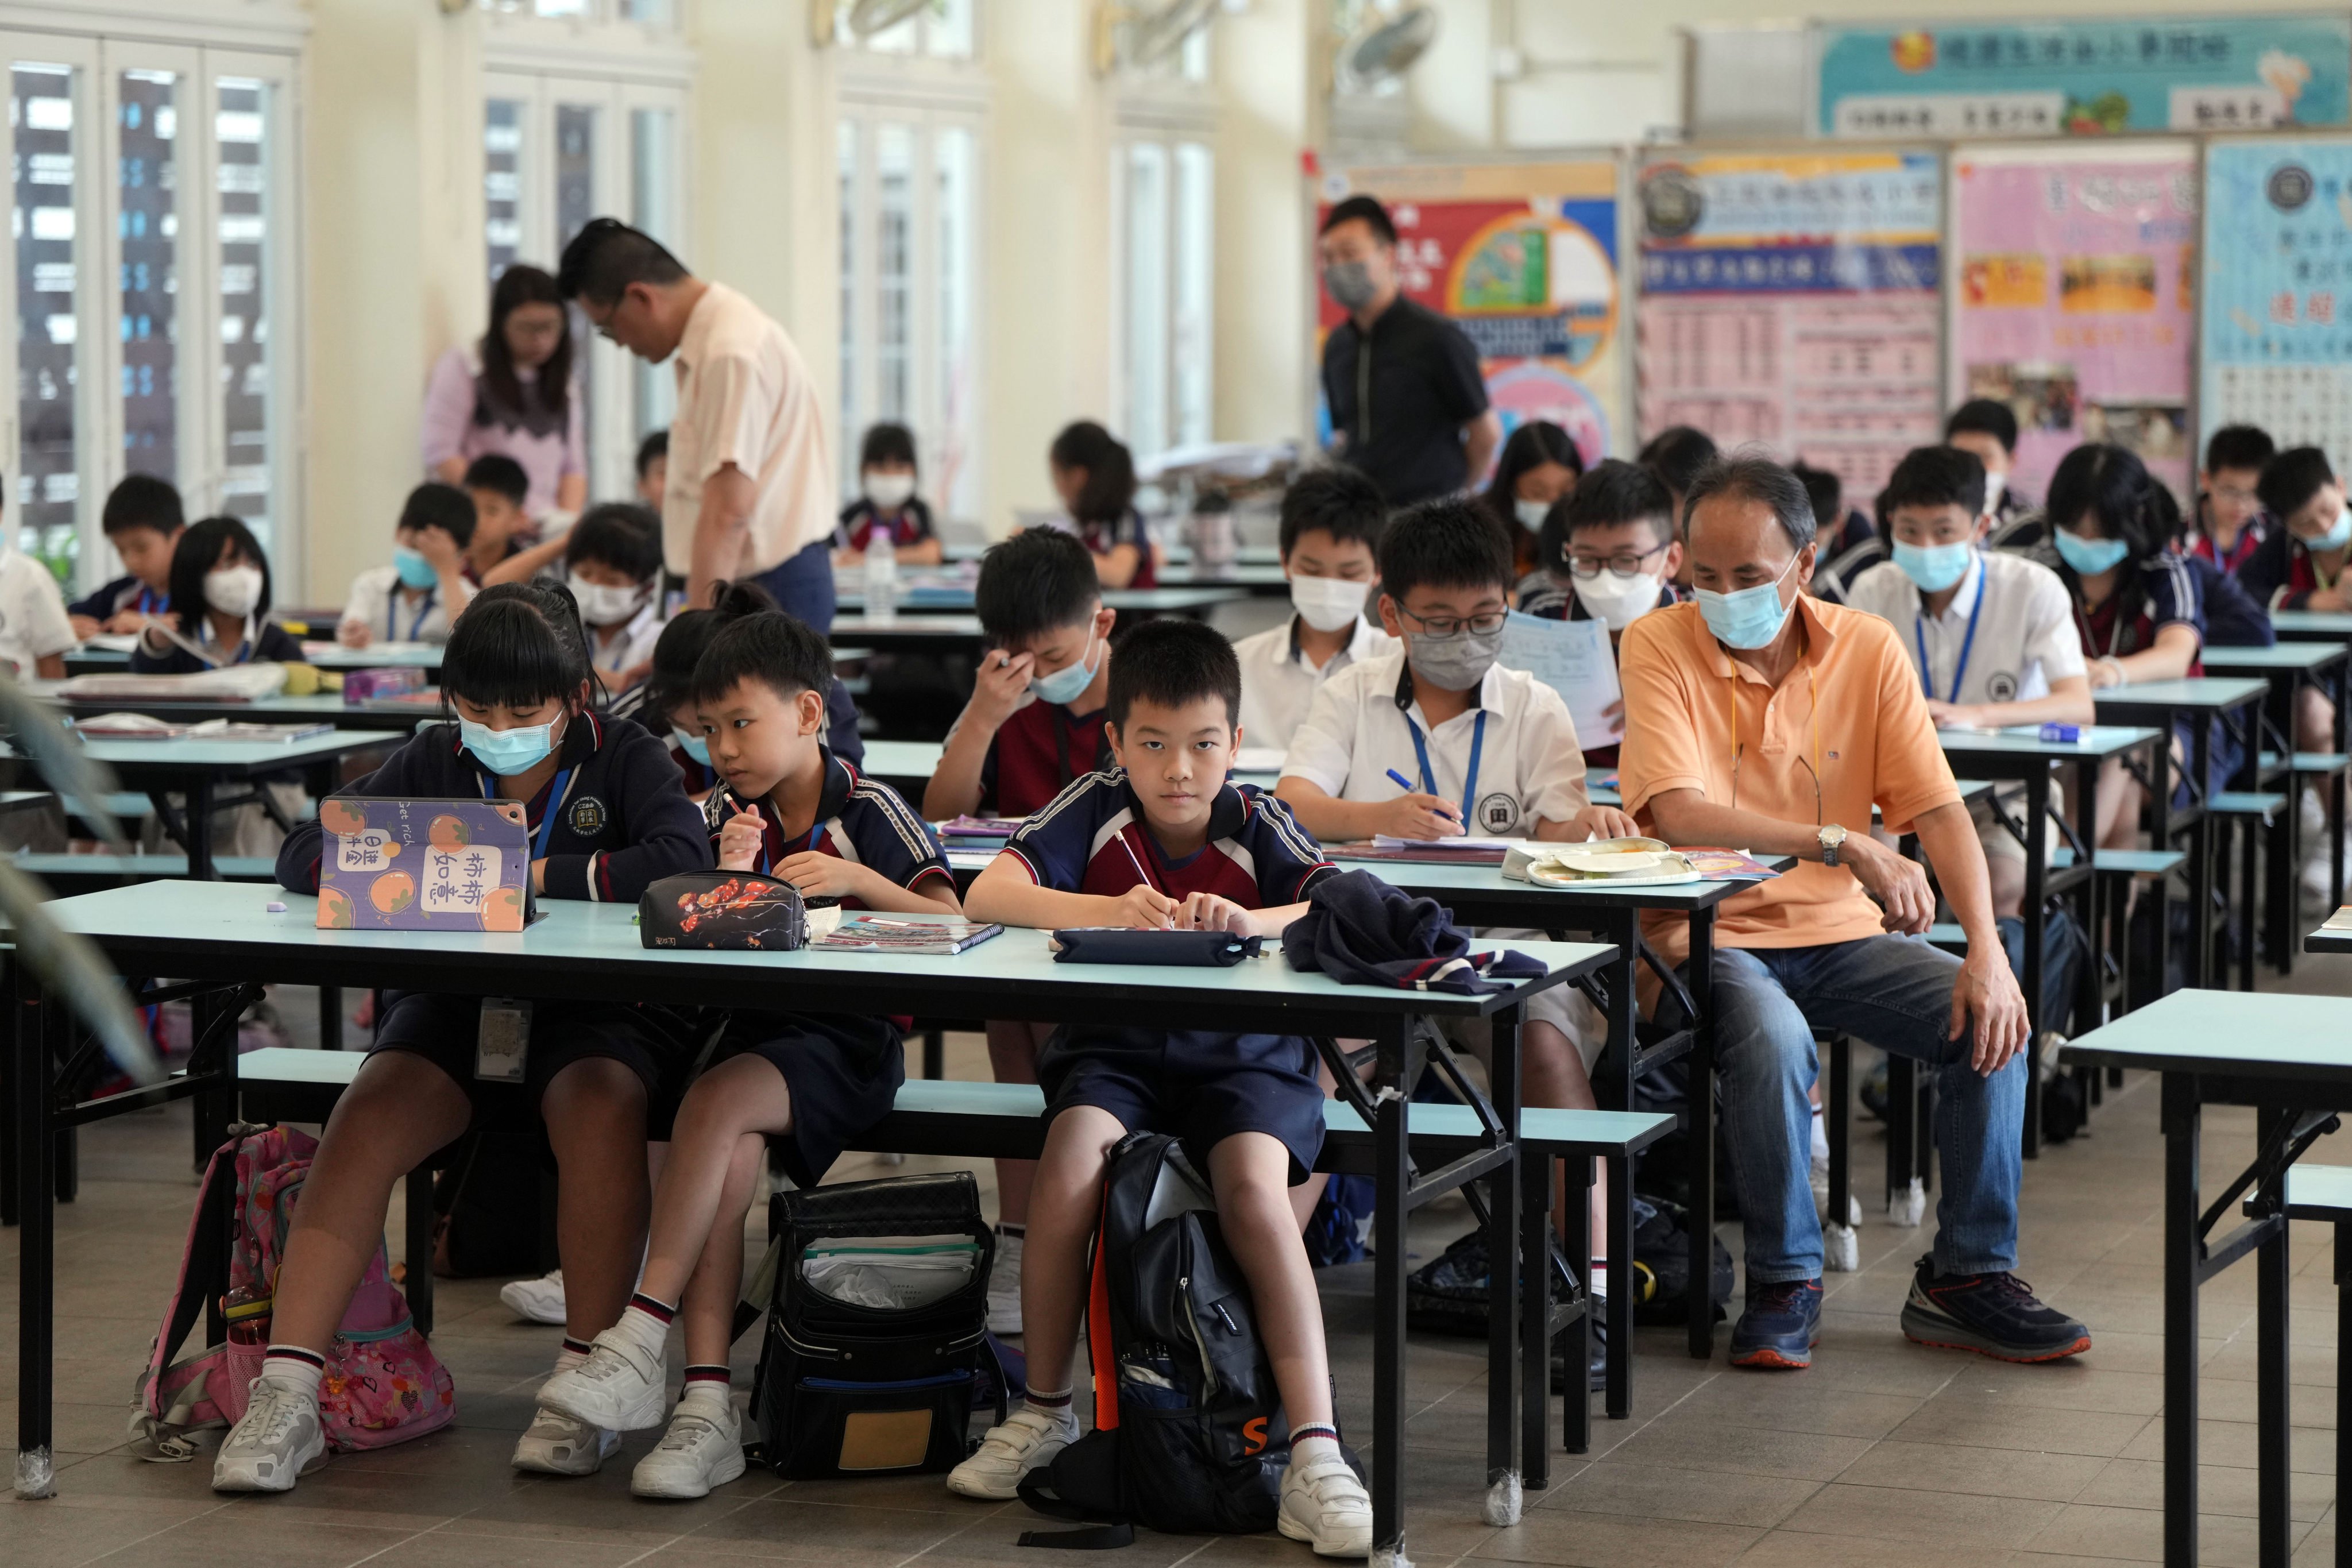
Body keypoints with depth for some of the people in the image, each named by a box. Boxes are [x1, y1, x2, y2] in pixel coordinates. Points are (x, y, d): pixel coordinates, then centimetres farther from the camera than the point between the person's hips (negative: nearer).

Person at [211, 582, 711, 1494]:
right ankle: (286, 1395, -32)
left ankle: (588, 1382, -26)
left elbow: (684, 858, -19)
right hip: (455, 1005, 2)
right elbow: (301, 855, 3)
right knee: (366, 1117, -27)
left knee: (600, 1102, -36)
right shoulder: (433, 764, 9)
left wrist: (533, 875, -19)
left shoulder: (620, 760, 0)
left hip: (596, 1013, -2)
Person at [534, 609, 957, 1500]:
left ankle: (639, 1342, -33)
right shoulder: (725, 817, 15)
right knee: (729, 1158, -27)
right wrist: (727, 880, -11)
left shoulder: (869, 811, 2)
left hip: (846, 1040, -4)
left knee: (715, 1103, -32)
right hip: (748, 1026, 4)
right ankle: (708, 1407, -32)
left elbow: (949, 923, -4)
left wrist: (857, 879, -18)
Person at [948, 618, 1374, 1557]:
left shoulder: (1255, 824, -5)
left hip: (1244, 1057, -1)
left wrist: (1251, 921, -38)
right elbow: (987, 896, -15)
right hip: (1114, 1052, 1)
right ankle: (1044, 1411, -12)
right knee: (1073, 1146, -30)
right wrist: (1111, 911, -31)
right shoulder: (1097, 810, -3)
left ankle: (1314, 1451, -30)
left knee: (1254, 1184, -30)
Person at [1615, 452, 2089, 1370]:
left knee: (1992, 1020, -17)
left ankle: (1967, 1276, -1)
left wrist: (1986, 951, -19)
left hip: (1840, 934, 4)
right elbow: (1678, 811, -22)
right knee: (1773, 1036, -34)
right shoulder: (1660, 647, -9)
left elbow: (1938, 811, -4)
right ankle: (1784, 1284, -13)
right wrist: (1842, 844, -30)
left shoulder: (1868, 650, 1)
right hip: (1713, 936, -4)